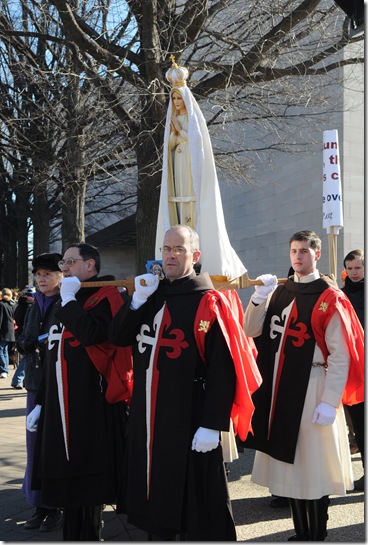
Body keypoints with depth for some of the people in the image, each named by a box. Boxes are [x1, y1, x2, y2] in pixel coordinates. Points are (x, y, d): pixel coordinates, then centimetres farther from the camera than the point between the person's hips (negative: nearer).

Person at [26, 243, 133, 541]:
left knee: (89, 472, 0)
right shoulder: (63, 304, 18)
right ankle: (72, 534, 24)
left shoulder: (105, 297, -6)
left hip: (91, 405, -7)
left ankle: (89, 535, 15)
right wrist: (40, 403, 19)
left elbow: (91, 334, -26)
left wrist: (69, 299, -14)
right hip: (60, 407, 8)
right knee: (66, 474, 12)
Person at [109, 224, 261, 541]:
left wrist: (212, 425, -20)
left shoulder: (208, 301, -10)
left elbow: (223, 369, -16)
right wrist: (139, 299, -8)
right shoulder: (152, 295, 10)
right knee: (157, 492, 17)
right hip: (147, 414, 6)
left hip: (189, 417, -6)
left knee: (195, 500, 4)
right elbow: (118, 337, 5)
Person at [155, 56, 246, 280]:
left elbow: (197, 140, -8)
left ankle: (202, 256, -10)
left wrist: (181, 131, -9)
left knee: (195, 210, -10)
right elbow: (170, 144, 12)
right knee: (180, 209, 0)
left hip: (192, 168, -6)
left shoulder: (195, 118, 1)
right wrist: (174, 132, -5)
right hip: (177, 169, 6)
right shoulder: (174, 119, 17)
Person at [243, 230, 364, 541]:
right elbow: (251, 331, 7)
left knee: (313, 466, 3)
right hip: (278, 387, 6)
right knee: (290, 464, 13)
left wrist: (330, 402, -16)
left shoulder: (329, 297, -10)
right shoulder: (280, 292, 10)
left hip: (311, 388, -6)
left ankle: (317, 536, 19)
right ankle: (302, 533, 28)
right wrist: (259, 298, -9)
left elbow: (341, 356, -13)